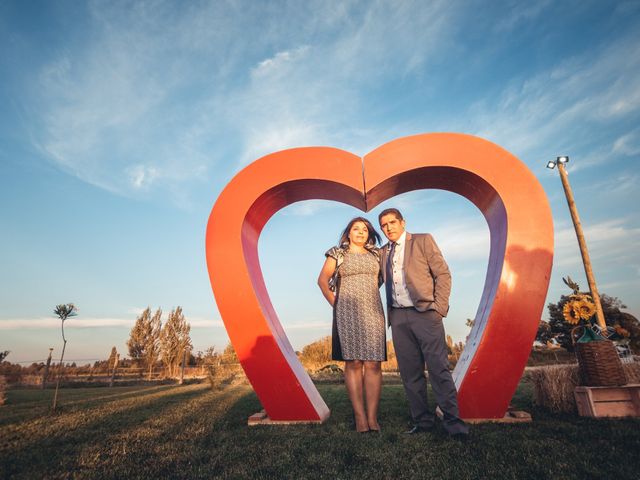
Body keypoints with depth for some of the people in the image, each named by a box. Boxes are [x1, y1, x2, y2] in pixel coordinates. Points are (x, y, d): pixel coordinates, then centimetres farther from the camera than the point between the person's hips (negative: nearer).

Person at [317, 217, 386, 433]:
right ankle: (360, 416, -2)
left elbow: (381, 276, 28)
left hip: (372, 312, 3)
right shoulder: (338, 253, 8)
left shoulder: (375, 254, 16)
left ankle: (372, 417, -1)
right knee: (353, 362, -6)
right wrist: (335, 303, 0)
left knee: (373, 363, -4)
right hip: (348, 312, -3)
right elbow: (322, 280, 5)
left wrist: (371, 292, 13)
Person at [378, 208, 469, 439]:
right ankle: (423, 421, 18)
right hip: (398, 317, 5)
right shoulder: (383, 252, 16)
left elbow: (443, 274, 0)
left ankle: (452, 421, 7)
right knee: (410, 373, 7)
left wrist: (439, 306, -8)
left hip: (425, 313, -4)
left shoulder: (423, 240, 5)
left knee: (438, 368, -5)